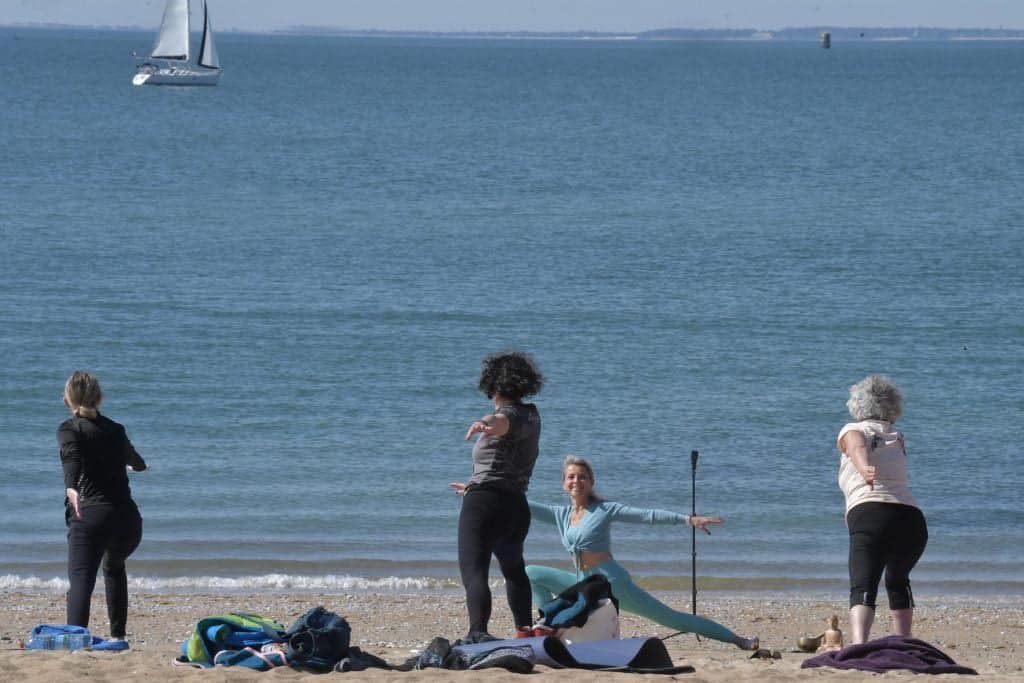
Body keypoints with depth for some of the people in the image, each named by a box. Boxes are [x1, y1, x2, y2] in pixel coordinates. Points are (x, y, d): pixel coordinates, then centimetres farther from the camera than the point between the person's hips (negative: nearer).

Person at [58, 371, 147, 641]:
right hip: (128, 517, 5)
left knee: (81, 579, -18)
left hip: (91, 515, -5)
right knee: (114, 567, 33)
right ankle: (117, 634, 34)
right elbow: (138, 463, 42)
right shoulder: (114, 429, 21)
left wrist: (71, 487, -38)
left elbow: (71, 457, -19)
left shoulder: (70, 429, 5)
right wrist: (139, 463, 67)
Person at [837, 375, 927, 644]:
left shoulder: (852, 431, 15)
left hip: (870, 514, -5)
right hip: (912, 519, 5)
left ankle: (858, 646, -40)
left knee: (863, 589, -17)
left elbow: (858, 449, -10)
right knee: (898, 583, 30)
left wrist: (864, 469, -30)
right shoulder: (898, 438, 29)